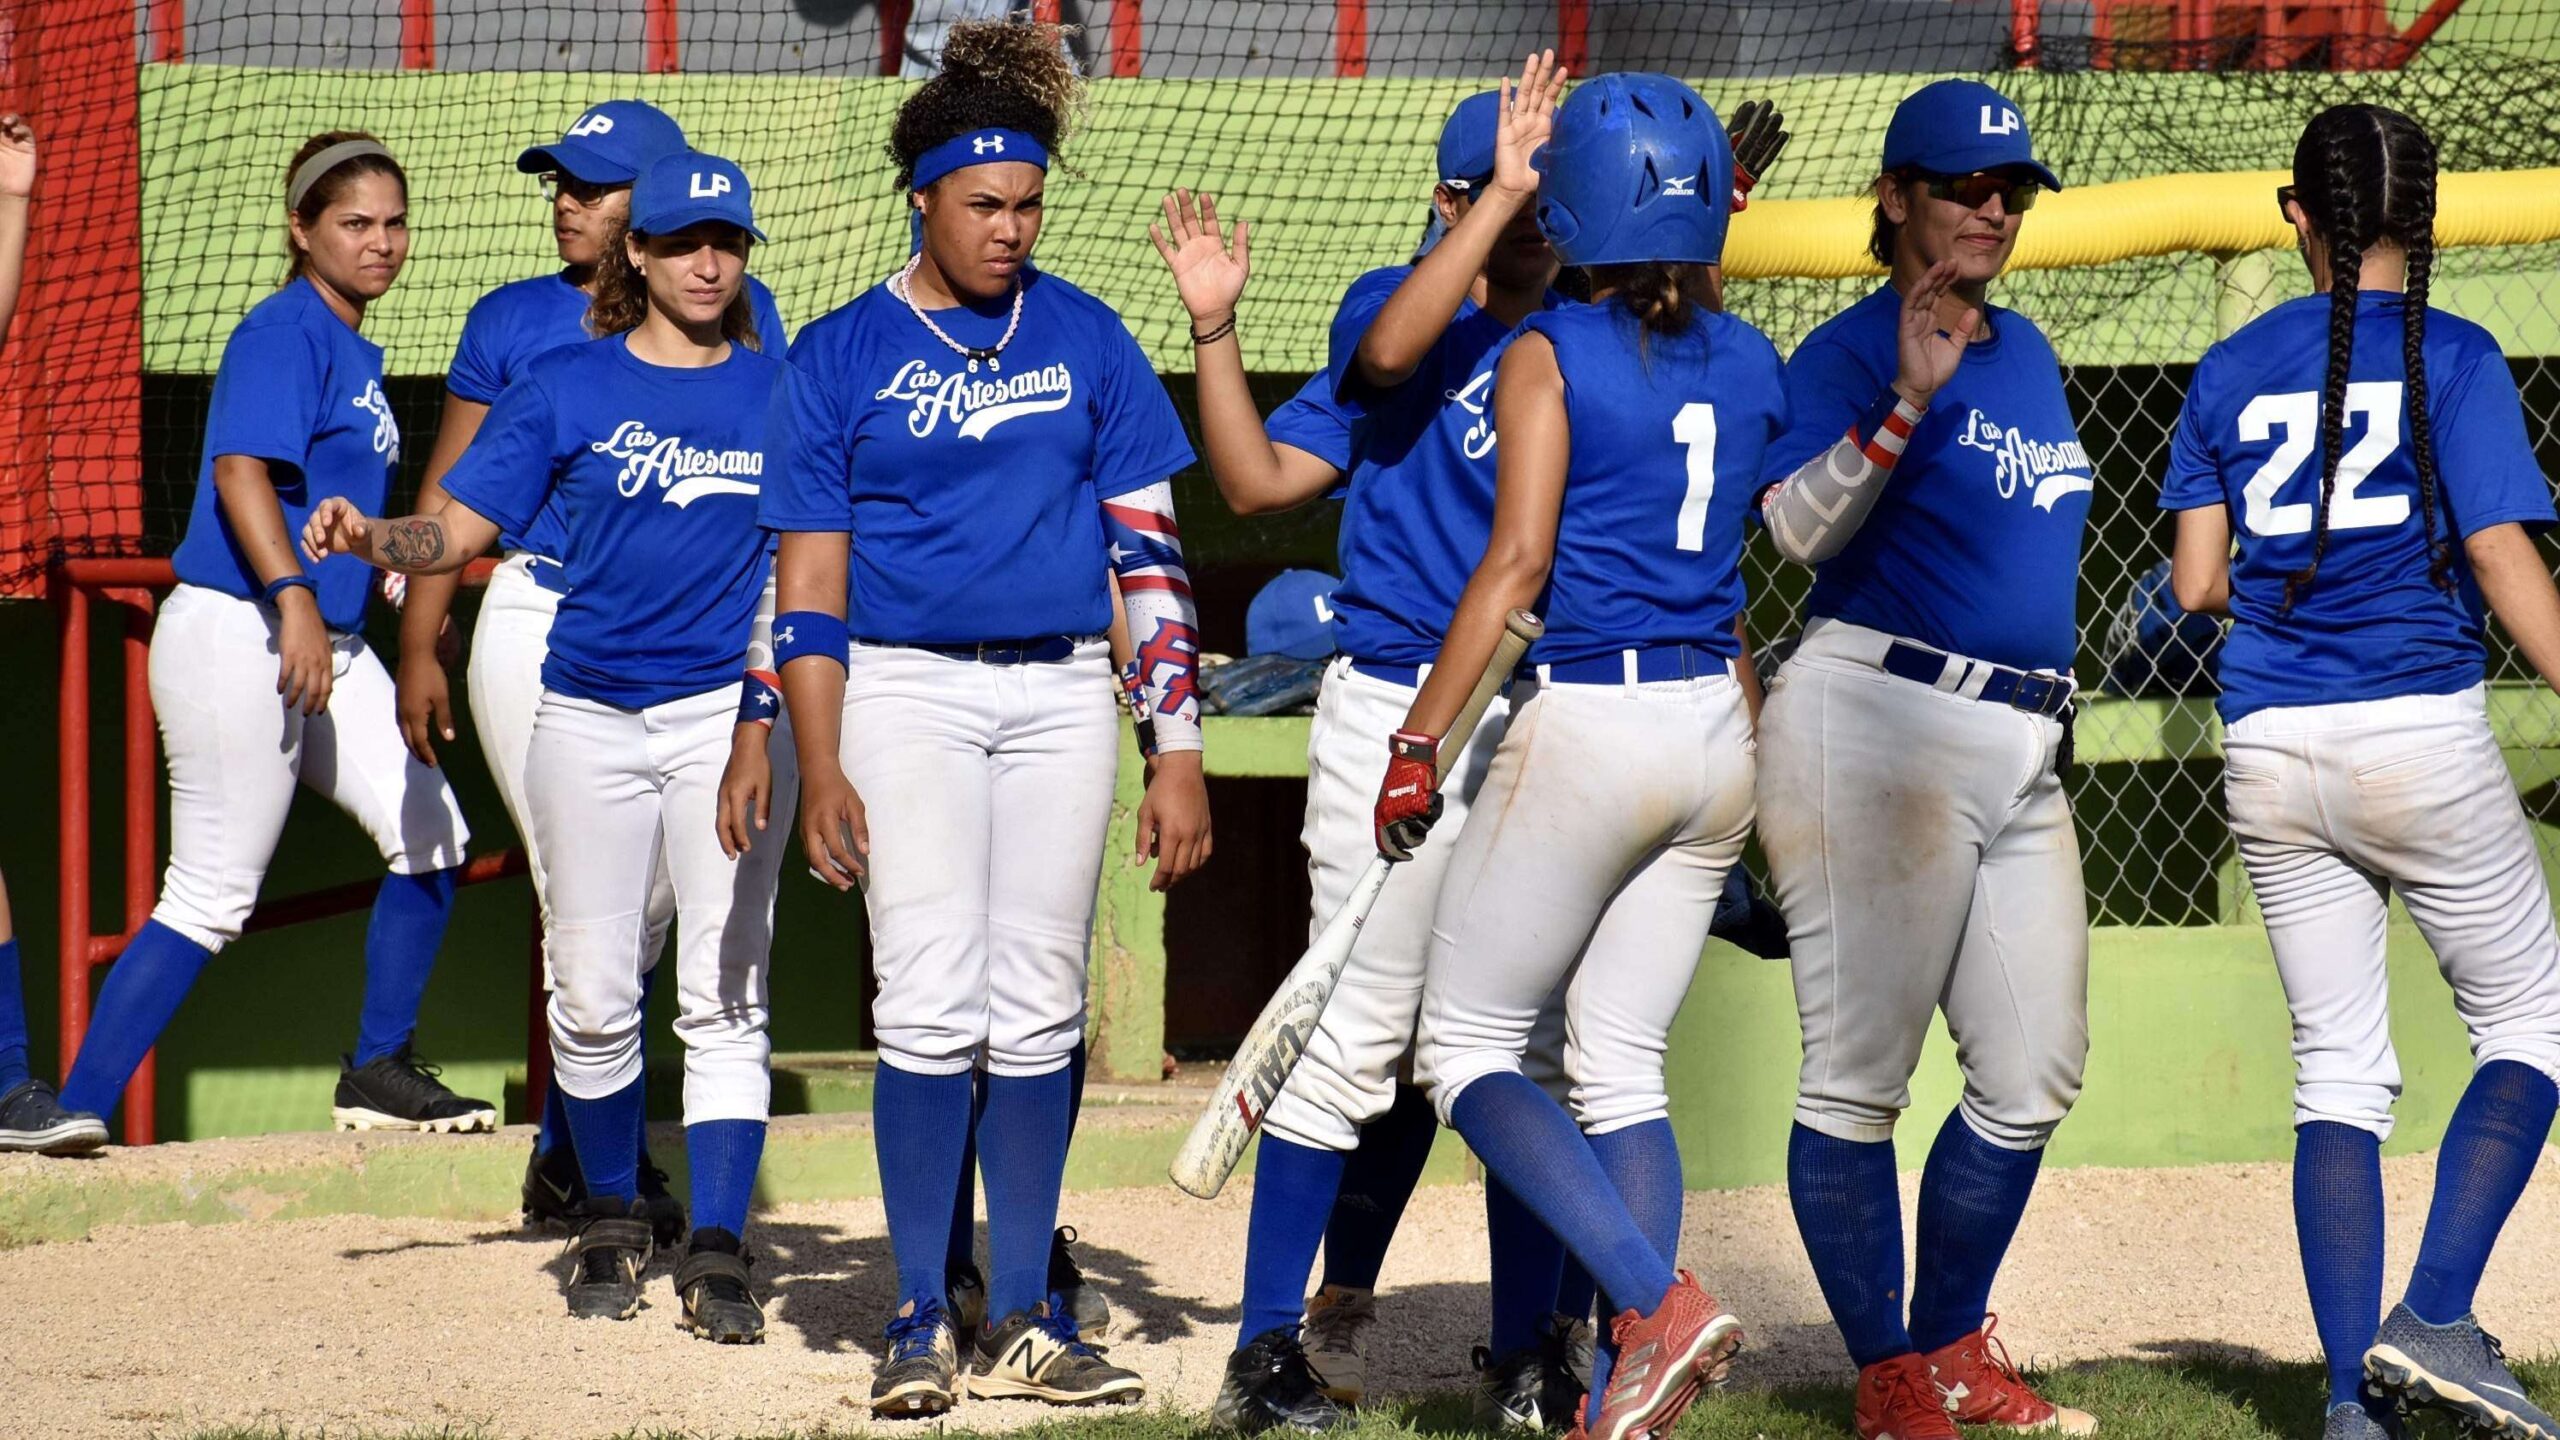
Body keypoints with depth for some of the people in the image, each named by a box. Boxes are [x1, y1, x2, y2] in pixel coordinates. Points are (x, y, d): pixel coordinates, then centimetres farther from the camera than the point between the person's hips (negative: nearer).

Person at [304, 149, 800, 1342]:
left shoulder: (779, 393, 6)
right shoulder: (567, 386, 5)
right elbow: (461, 529, -1)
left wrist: (760, 718, -10)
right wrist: (369, 539, -21)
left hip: (731, 710, -1)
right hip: (589, 716, 1)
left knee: (723, 995, -6)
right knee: (591, 996, 3)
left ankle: (718, 1256, -8)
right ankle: (611, 1225, 21)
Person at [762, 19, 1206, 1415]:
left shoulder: (1085, 340, 7)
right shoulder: (844, 353, 2)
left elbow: (1149, 555, 6)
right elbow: (809, 583, 1)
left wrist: (1179, 749, 0)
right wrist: (819, 769, -7)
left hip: (1061, 695, 2)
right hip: (910, 691, -2)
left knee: (1038, 1013, 3)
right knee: (930, 1004, -9)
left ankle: (1022, 1318, 10)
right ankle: (923, 1320, -3)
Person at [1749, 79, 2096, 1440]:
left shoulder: (2025, 350, 17)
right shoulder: (1851, 350, -7)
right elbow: (1800, 526, -21)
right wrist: (1908, 401, -32)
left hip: (2019, 753, 9)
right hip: (1877, 727, -9)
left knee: (2033, 1075, 9)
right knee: (1861, 1073, -6)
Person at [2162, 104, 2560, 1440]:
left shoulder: (2231, 371, 8)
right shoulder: (2452, 358, -3)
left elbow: (2197, 579, 7)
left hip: (2269, 756, 4)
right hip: (2418, 731, -4)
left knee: (2337, 1069, 8)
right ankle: (2434, 1318, -7)